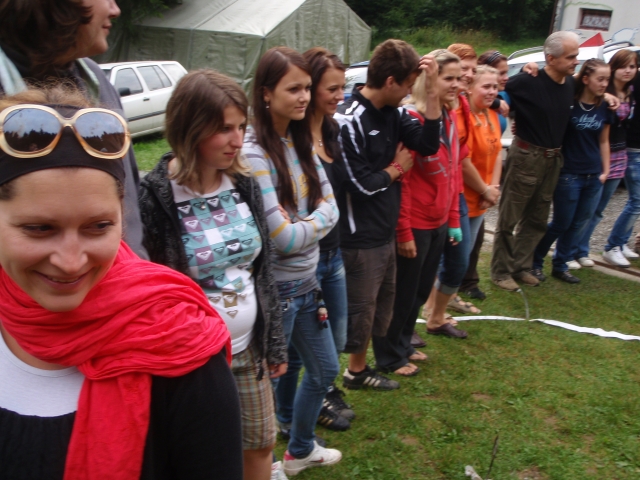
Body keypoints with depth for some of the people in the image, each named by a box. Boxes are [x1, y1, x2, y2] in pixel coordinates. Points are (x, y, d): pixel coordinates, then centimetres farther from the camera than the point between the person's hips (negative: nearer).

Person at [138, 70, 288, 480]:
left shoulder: (244, 185, -2)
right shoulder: (155, 197, -20)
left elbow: (264, 270, 5)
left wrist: (275, 342, 8)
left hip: (249, 348, 5)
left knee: (262, 443, 21)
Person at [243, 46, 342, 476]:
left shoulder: (301, 141, 4)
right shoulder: (253, 152, -21)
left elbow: (331, 208, 1)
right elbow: (282, 238, -24)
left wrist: (300, 225, -15)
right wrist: (314, 222, -7)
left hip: (306, 281, 9)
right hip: (275, 287, -8)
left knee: (325, 370, 23)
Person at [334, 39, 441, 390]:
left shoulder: (393, 113, 5)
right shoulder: (349, 121, -21)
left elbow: (428, 144, 0)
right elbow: (362, 184, -21)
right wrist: (397, 168, -4)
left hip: (385, 233, 9)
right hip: (360, 239, -9)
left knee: (381, 304, 20)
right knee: (357, 312, 1)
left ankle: (358, 370, 38)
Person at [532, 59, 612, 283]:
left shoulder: (605, 108, 6)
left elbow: (603, 141, 12)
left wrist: (605, 170, 10)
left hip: (594, 177, 5)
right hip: (568, 175, -5)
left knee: (577, 224, 11)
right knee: (561, 223, 2)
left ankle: (560, 266, 25)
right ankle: (535, 262, 21)